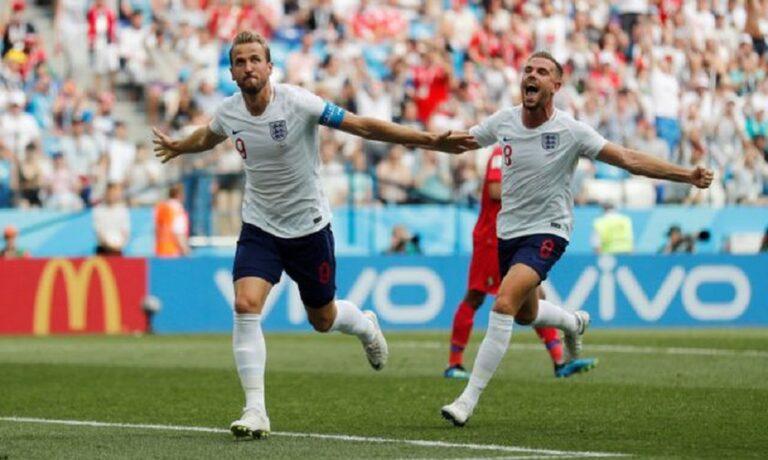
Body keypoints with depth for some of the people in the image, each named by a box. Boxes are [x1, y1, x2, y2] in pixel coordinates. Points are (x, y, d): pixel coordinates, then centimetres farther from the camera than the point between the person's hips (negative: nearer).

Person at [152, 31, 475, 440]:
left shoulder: (297, 103, -21)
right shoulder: (228, 112, -7)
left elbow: (364, 126, -19)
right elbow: (207, 137, 20)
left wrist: (431, 141, -23)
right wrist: (176, 147, 39)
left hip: (309, 227, -2)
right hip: (259, 229, 2)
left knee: (322, 320, 12)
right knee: (245, 306, -20)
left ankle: (365, 325, 51)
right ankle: (255, 411, -16)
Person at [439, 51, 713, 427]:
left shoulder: (571, 131, -16)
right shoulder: (503, 121, -3)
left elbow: (629, 160, -16)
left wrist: (688, 176, -23)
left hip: (546, 232, -6)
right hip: (507, 231, 6)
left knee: (504, 305, -24)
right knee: (525, 314, 21)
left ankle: (469, 399, -19)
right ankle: (574, 323, 56)